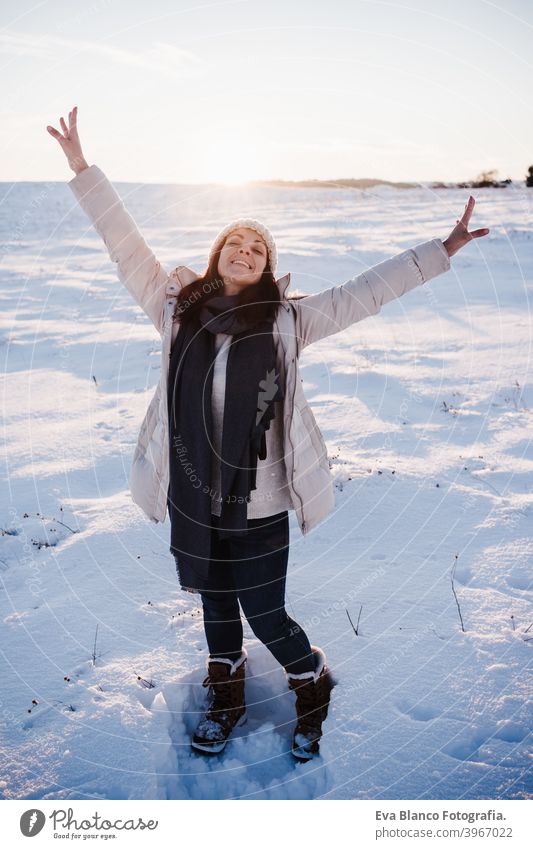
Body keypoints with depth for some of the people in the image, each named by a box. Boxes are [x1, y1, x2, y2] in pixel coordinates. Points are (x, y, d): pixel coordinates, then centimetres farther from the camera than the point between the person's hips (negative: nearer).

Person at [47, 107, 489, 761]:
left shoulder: (287, 321, -5)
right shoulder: (178, 308, 0)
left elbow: (366, 292, -4)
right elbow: (126, 248, 3)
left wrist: (440, 250, -5)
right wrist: (82, 168, 3)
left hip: (257, 504, -3)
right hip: (191, 498, 3)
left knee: (266, 616, 8)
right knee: (215, 606, 22)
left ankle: (313, 687, 41)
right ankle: (226, 702, 49)